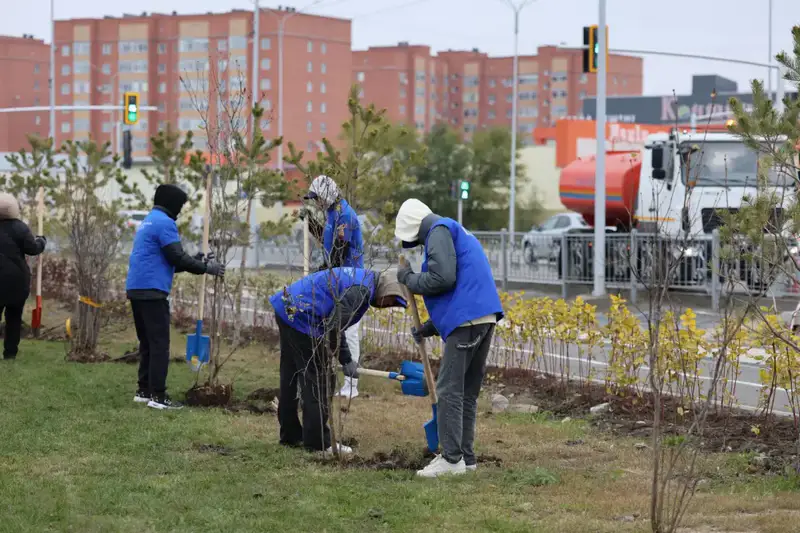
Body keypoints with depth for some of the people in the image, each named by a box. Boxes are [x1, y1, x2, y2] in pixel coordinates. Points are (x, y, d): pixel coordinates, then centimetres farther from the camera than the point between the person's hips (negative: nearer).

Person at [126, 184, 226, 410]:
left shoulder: (149, 221, 21)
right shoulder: (164, 222, -10)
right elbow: (177, 258, -14)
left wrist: (197, 261, 22)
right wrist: (206, 268, -4)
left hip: (136, 289, 10)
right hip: (152, 290, -10)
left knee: (147, 342, 15)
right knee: (160, 343, -8)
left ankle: (144, 391, 16)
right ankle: (157, 396, -10)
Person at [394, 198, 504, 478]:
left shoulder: (439, 231, -3)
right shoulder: (458, 233, 28)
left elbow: (442, 278, -18)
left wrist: (410, 279, 0)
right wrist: (430, 327, 24)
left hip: (466, 321, -10)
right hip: (485, 317, 10)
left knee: (449, 390, -8)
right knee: (468, 391, 14)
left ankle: (452, 459, -9)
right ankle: (466, 457, 18)